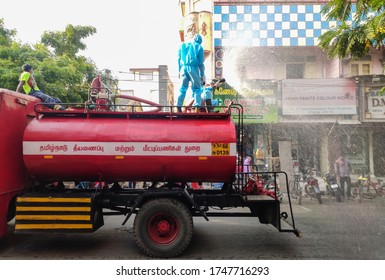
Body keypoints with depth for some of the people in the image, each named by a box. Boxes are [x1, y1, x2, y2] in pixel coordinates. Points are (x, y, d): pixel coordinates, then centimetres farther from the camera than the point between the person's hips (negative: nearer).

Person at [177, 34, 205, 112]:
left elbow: (179, 59, 14)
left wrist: (179, 70, 17)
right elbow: (201, 63, 3)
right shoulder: (199, 47, 7)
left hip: (184, 68, 3)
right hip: (193, 68, -3)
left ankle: (179, 105, 1)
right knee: (197, 88, 3)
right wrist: (202, 75, 5)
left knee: (183, 88, 11)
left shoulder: (183, 45, 17)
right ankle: (197, 104, -13)